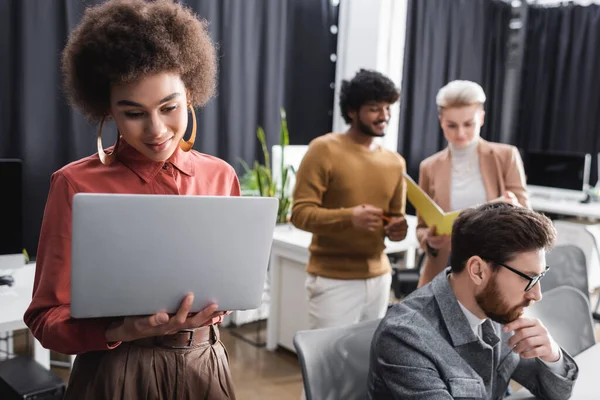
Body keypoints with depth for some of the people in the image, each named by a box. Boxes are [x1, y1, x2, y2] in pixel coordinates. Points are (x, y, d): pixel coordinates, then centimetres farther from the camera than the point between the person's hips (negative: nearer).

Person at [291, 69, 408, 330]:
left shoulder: (395, 162, 10)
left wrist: (397, 229, -6)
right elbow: (300, 213, -13)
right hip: (333, 279, -6)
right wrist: (348, 217, -28)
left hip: (378, 277, 6)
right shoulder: (324, 149, -8)